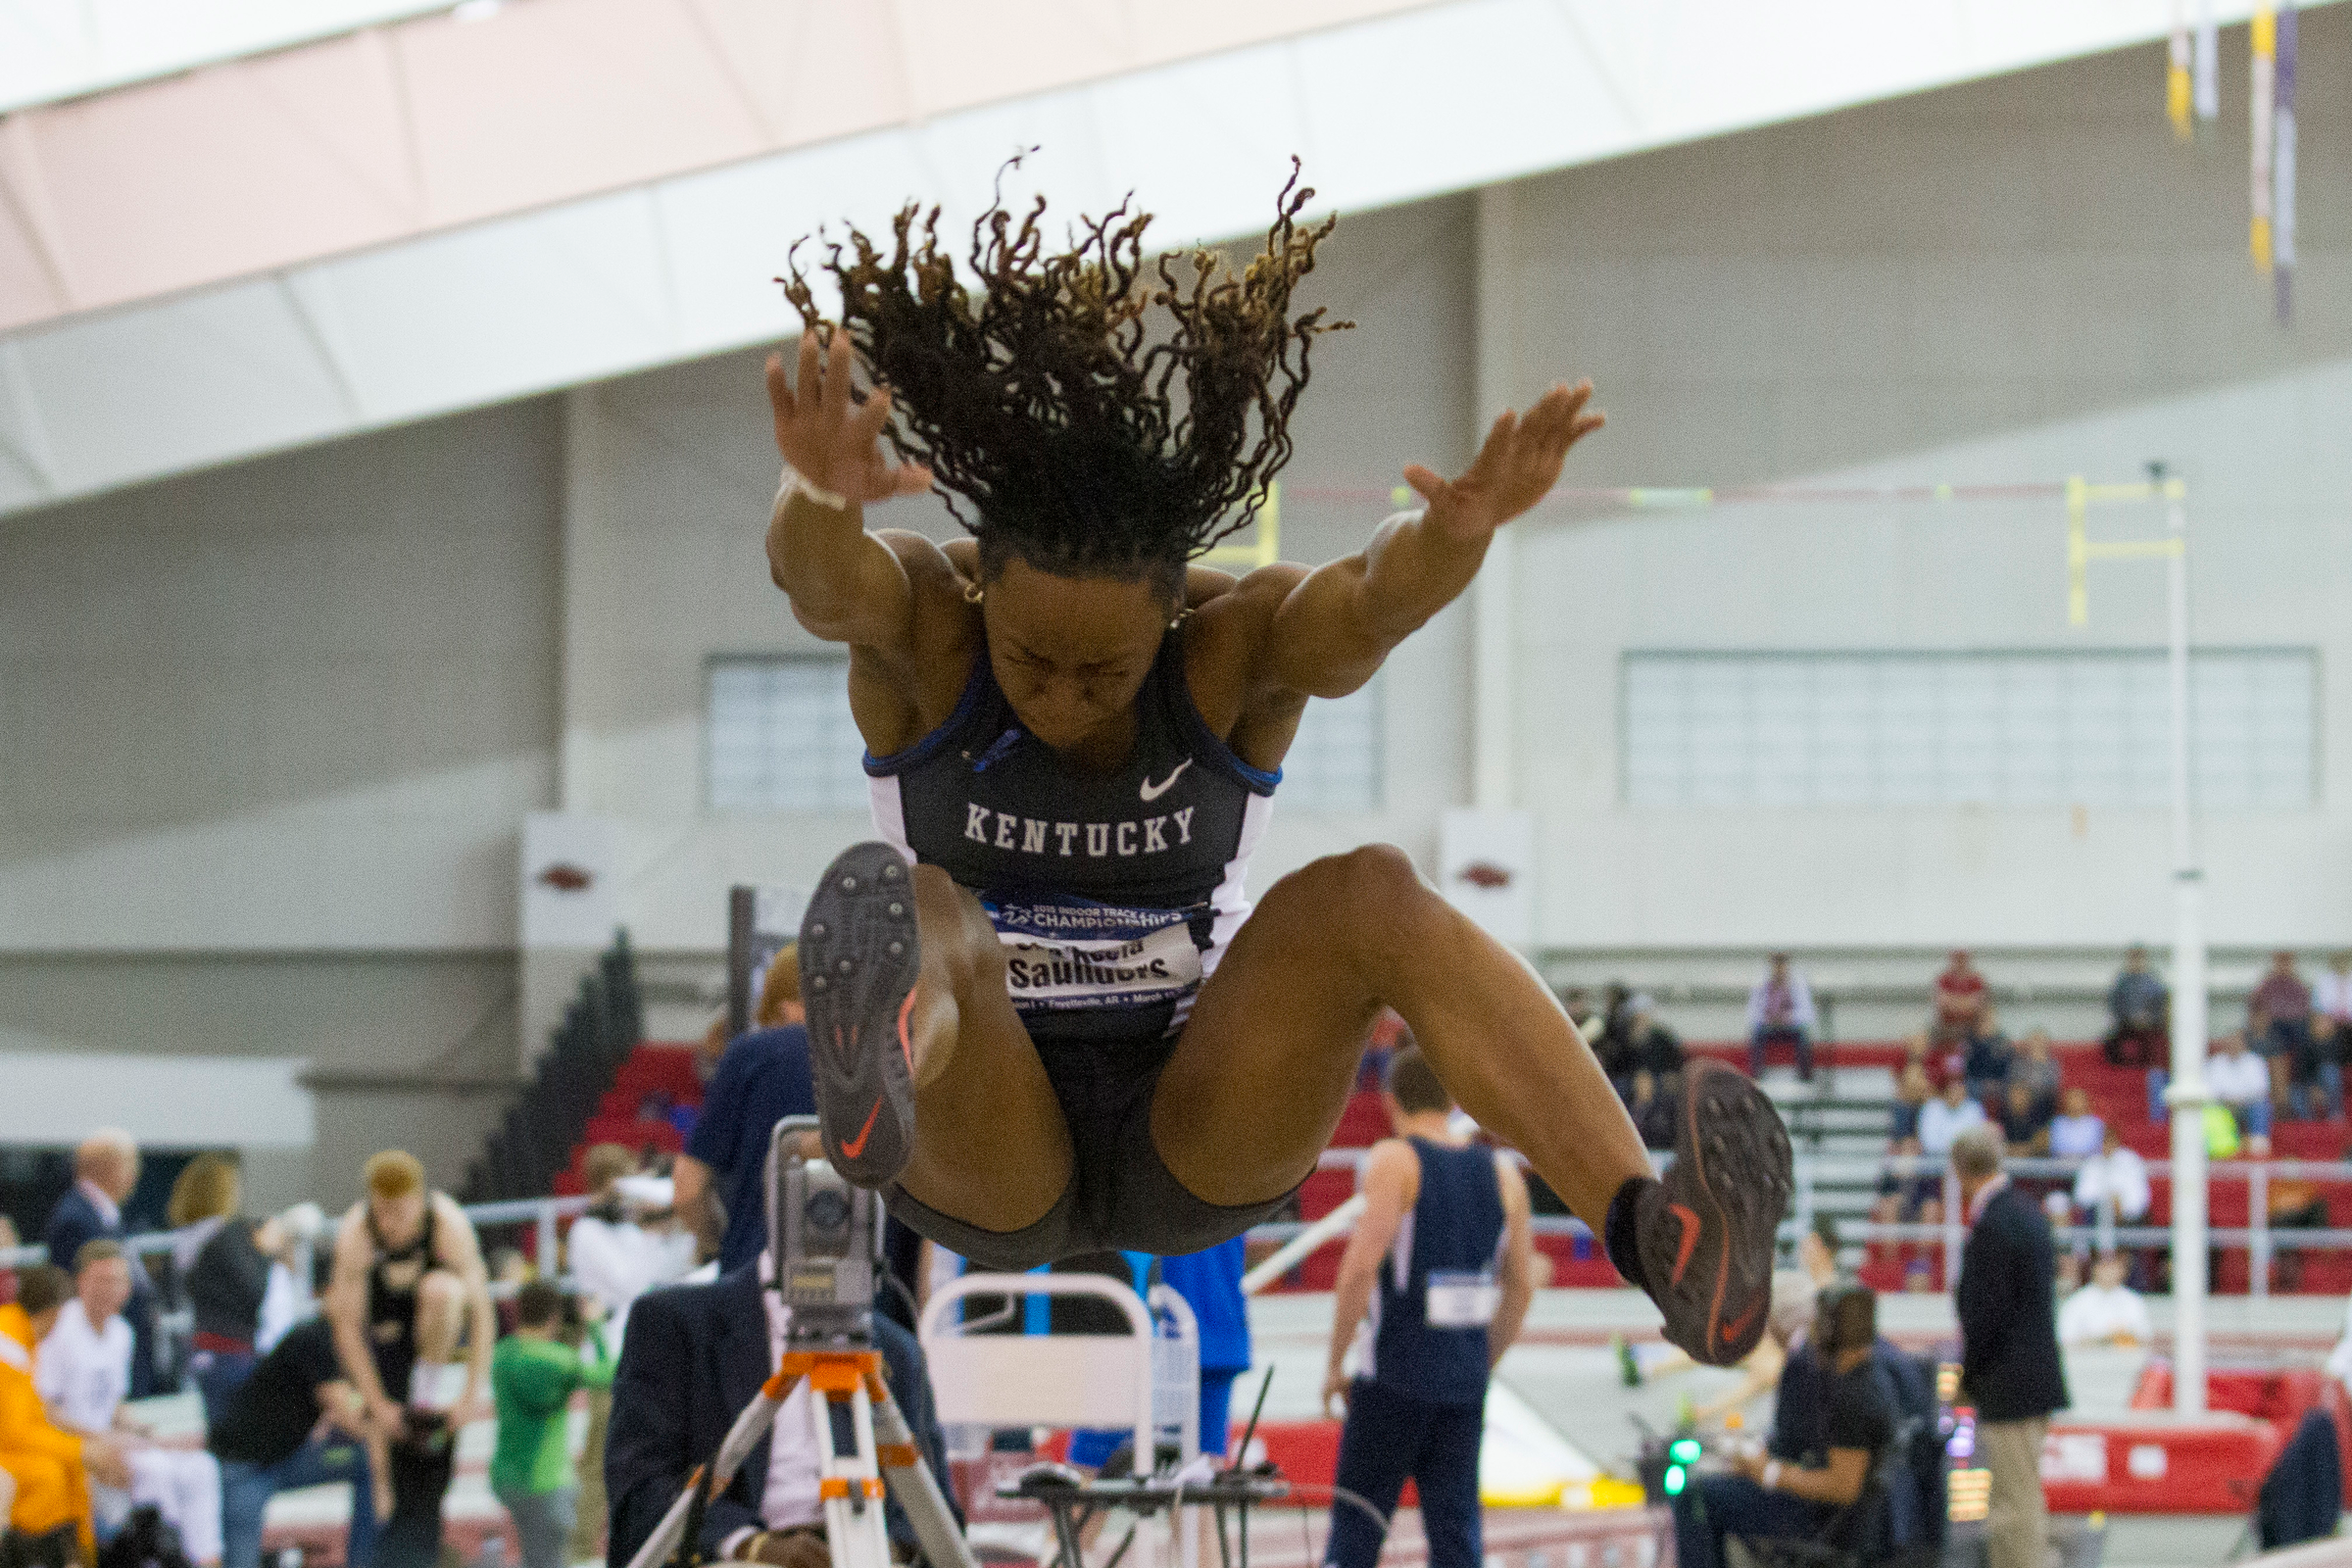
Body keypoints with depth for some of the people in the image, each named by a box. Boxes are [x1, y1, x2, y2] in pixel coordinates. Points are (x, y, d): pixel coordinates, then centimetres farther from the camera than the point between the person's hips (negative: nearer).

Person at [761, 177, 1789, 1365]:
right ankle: (877, 1075, -71)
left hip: (1194, 1149, 1)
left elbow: (1371, 600, -34)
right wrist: (821, 494, -61)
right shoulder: (921, 616, -12)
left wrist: (1456, 531, -58)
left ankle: (1655, 1234, -45)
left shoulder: (1240, 645, -11)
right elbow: (819, 575, -36)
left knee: (1373, 896, -27)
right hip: (985, 1156, -1)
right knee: (925, 915, -32)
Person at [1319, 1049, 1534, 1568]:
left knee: (1355, 1525, 2)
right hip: (1465, 1379, 5)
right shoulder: (1502, 1172, 9)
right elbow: (1522, 1286, 12)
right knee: (1456, 1525, 7)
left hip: (1395, 1376, -5)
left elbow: (1360, 1267, -16)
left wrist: (1335, 1363, -8)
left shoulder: (1394, 1161, -8)